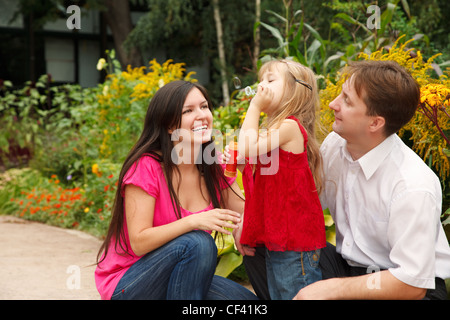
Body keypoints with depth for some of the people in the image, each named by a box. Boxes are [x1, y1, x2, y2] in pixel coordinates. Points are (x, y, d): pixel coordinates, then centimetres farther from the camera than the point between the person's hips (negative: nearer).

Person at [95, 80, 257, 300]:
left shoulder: (214, 169, 1)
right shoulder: (146, 167, -18)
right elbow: (139, 243, -22)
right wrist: (193, 221, -34)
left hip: (178, 280, 6)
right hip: (126, 285, -6)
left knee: (245, 298, -14)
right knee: (198, 243, -30)